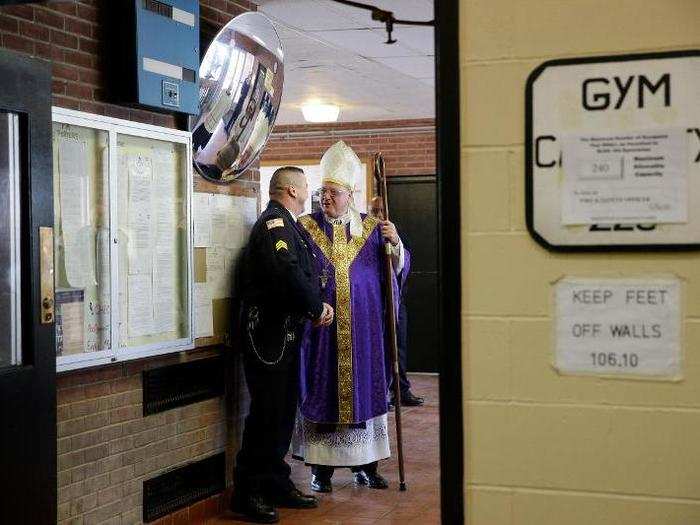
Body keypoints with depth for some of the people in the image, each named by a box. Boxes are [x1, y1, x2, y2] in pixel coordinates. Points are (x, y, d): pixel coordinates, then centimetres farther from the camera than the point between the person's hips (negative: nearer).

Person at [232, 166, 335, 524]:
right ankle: (247, 494, 1)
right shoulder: (275, 223, -14)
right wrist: (317, 308, -15)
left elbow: (302, 275, 20)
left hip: (285, 334, 10)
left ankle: (276, 484, 23)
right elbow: (288, 273, -26)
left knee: (283, 411, 14)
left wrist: (317, 305, 5)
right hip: (268, 334, -10)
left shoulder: (285, 225, 19)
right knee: (267, 412, -6)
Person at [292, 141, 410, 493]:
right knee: (322, 392, 2)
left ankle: (366, 464, 17)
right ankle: (321, 467, 10)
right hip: (320, 326, -1)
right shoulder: (305, 228, 3)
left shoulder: (371, 229, 7)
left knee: (364, 389, 6)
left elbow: (398, 267, 4)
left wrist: (395, 243, -14)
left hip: (363, 328, 2)